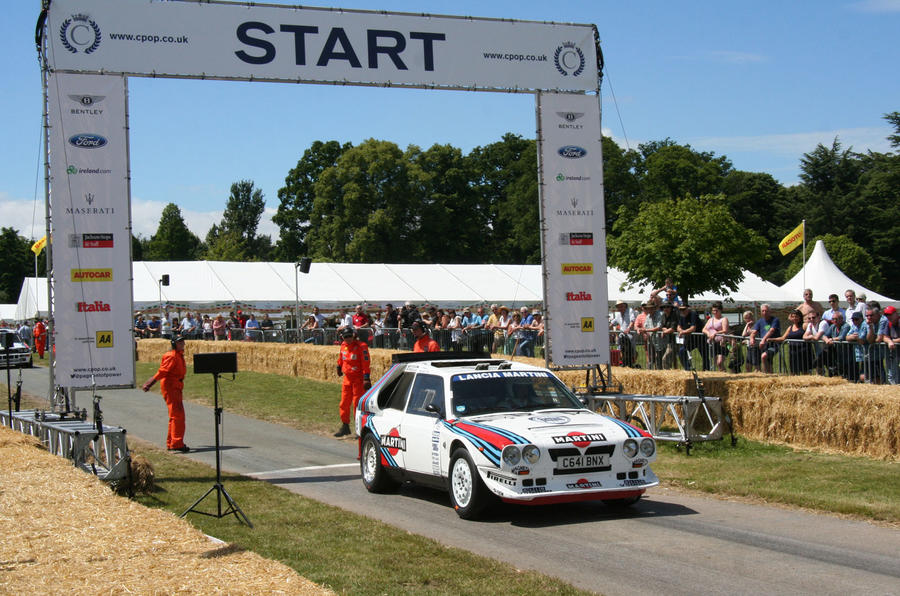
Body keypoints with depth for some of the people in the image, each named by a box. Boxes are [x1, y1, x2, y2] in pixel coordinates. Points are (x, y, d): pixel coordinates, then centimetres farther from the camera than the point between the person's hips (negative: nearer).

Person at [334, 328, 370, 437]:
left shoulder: (361, 346, -15)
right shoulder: (343, 345, 6)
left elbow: (365, 363, -18)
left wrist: (366, 379, -22)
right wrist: (339, 366, 40)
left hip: (358, 379, -7)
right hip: (347, 378, 7)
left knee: (357, 403, -5)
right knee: (344, 403, 10)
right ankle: (345, 426, 22)